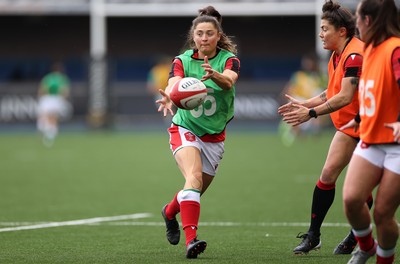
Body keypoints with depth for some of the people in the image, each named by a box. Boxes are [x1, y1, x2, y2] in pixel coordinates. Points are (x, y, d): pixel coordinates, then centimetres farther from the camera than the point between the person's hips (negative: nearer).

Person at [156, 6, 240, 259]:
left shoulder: (229, 60, -9)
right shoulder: (182, 61, -8)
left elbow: (229, 81, -32)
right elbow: (174, 83, -29)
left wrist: (214, 75, -56)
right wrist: (169, 97, -53)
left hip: (214, 136, 2)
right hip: (185, 129, -2)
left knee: (197, 190, 12)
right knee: (194, 177, -27)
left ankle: (170, 212, 46)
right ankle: (191, 238, -36)